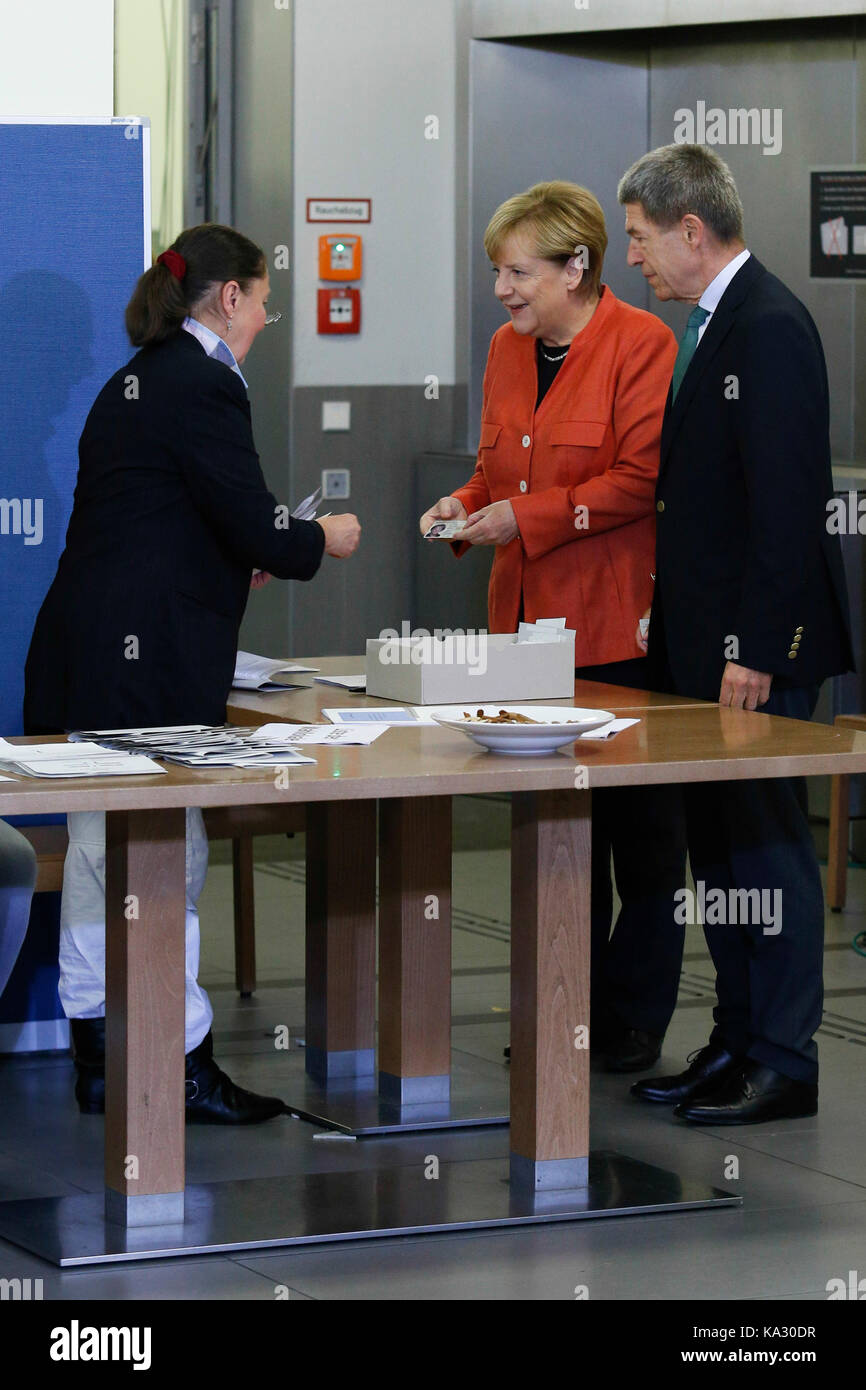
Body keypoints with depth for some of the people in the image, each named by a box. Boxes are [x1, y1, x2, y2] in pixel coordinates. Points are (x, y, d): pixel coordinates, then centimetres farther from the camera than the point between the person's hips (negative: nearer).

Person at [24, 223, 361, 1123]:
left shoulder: (131, 385, 17)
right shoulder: (202, 387, -11)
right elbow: (256, 528, -14)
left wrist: (237, 566, 31)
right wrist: (323, 539, 6)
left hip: (81, 658, 10)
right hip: (147, 664, -10)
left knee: (98, 849, 11)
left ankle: (99, 1062, 16)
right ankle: (184, 1067, 1)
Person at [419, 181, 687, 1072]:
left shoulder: (641, 344, -10)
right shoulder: (507, 349, 13)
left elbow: (641, 479, -16)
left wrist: (526, 519, -18)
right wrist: (465, 504, 2)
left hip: (619, 628, -7)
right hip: (531, 621, 7)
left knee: (639, 829, 3)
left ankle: (634, 1021, 11)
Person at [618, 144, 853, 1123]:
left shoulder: (769, 329, -16)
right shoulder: (713, 325, 16)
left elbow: (786, 502, -21)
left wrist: (752, 648, -22)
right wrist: (668, 621, 15)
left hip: (758, 642, -10)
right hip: (704, 639, 10)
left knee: (766, 842, -4)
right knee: (715, 843, 13)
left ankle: (784, 1061, 3)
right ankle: (738, 1041, 21)